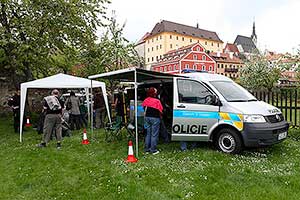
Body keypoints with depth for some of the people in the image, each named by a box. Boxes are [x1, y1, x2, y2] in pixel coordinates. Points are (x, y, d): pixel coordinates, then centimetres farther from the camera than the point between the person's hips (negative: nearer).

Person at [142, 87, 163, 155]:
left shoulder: (146, 100, 2)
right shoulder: (157, 101, -17)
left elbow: (144, 108, 13)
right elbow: (160, 111, -12)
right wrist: (160, 115, 9)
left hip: (147, 117, 6)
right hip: (155, 118, -6)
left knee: (148, 134, 16)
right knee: (154, 135, 4)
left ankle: (147, 149, 23)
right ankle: (153, 150, 10)